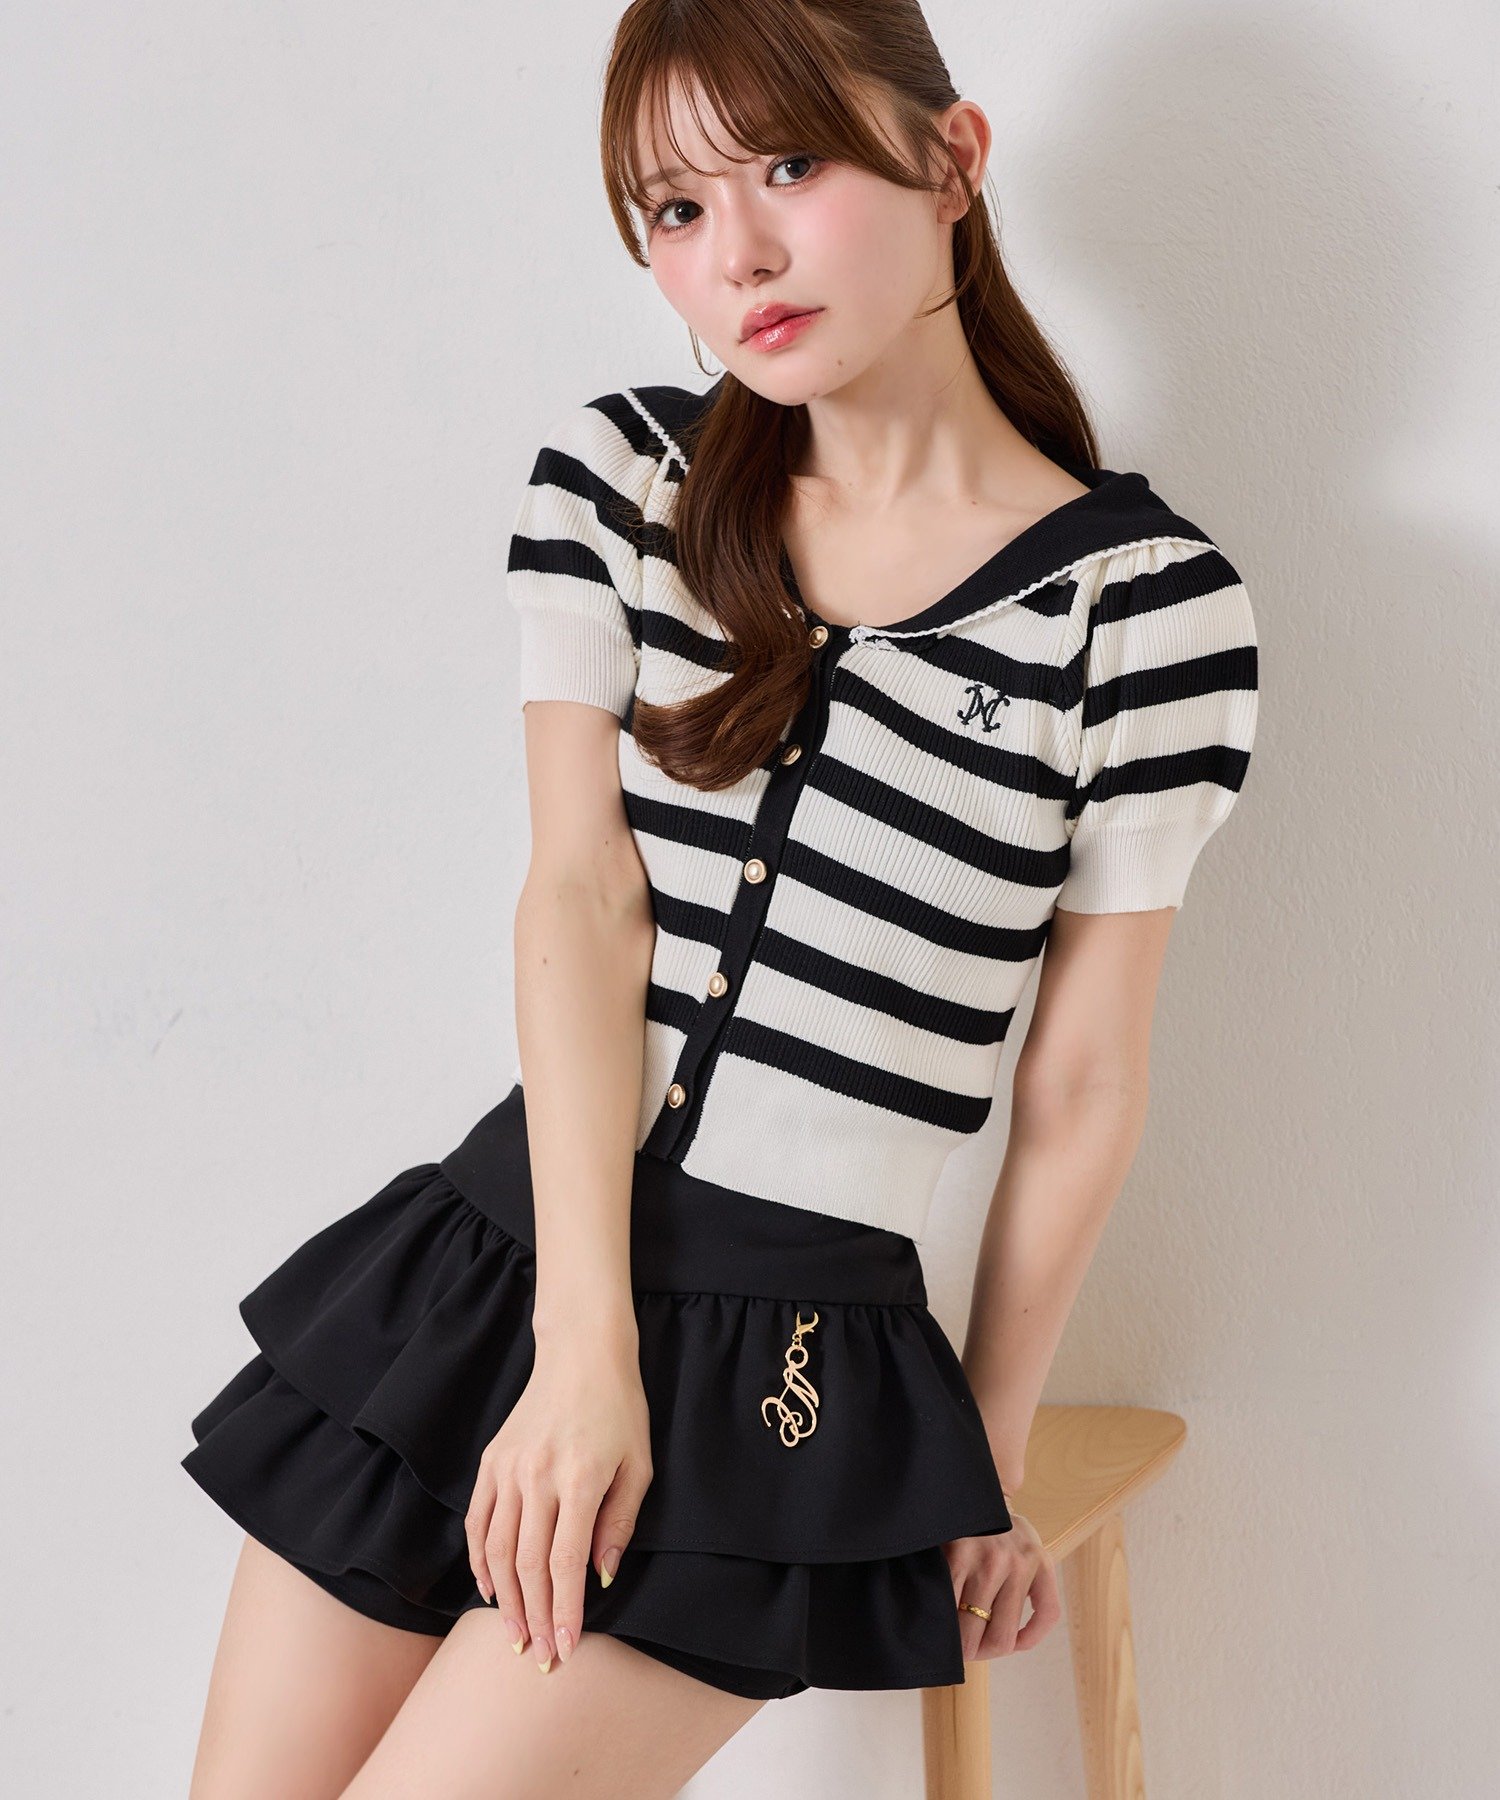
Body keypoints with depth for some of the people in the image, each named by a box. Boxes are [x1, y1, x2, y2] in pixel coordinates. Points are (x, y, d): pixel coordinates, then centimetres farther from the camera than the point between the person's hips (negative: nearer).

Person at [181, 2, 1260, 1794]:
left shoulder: (1148, 603, -7)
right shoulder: (614, 472, 3)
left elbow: (1083, 1082, -1)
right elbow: (580, 900, -6)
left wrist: (983, 1456, 7)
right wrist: (584, 1347, -13)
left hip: (788, 1358, -3)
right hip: (494, 1246, 4)